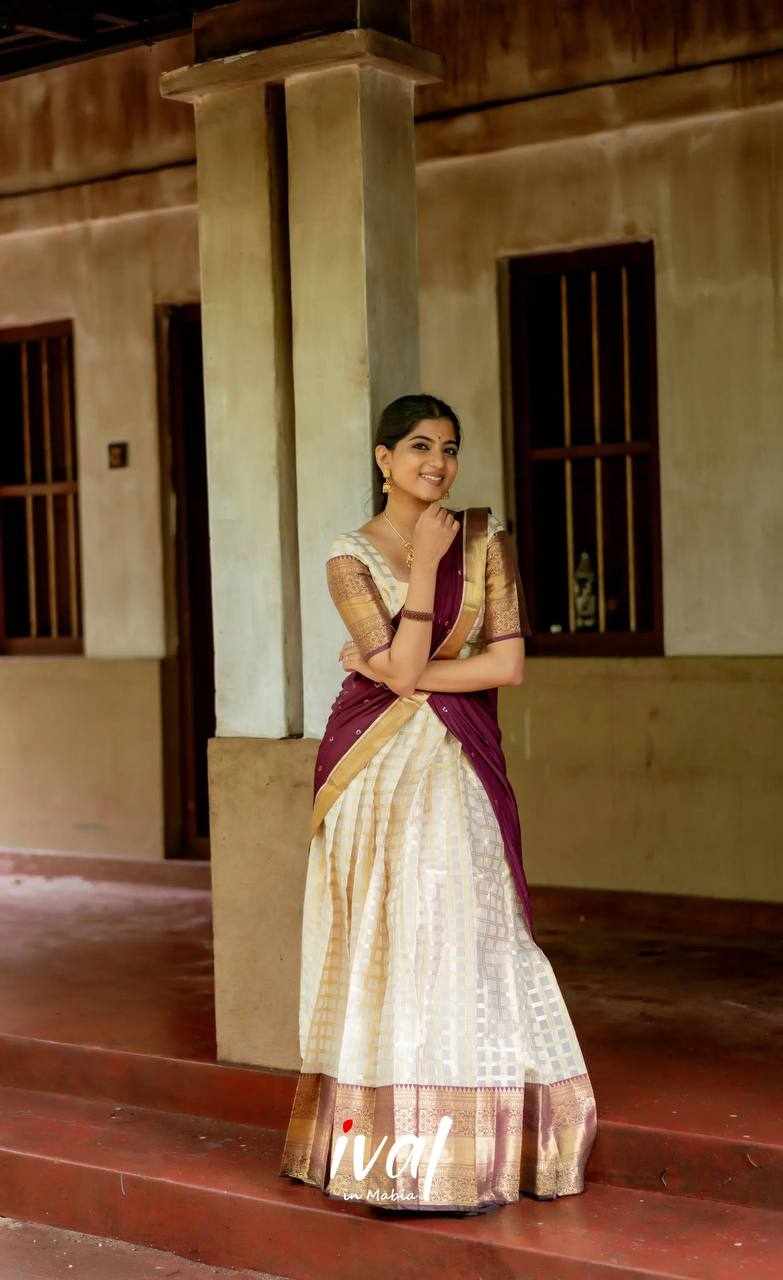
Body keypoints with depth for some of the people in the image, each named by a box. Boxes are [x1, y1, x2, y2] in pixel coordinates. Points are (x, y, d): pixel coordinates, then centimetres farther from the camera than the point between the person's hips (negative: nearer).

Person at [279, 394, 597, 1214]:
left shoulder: (485, 539, 4)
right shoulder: (351, 557, -1)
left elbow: (509, 662, -5)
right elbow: (402, 667, -12)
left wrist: (403, 673, -8)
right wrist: (425, 562, -13)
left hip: (457, 765, 1)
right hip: (374, 767, 0)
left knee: (461, 931, -2)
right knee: (382, 939, 1)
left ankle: (468, 1143, 7)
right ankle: (388, 1137, 10)